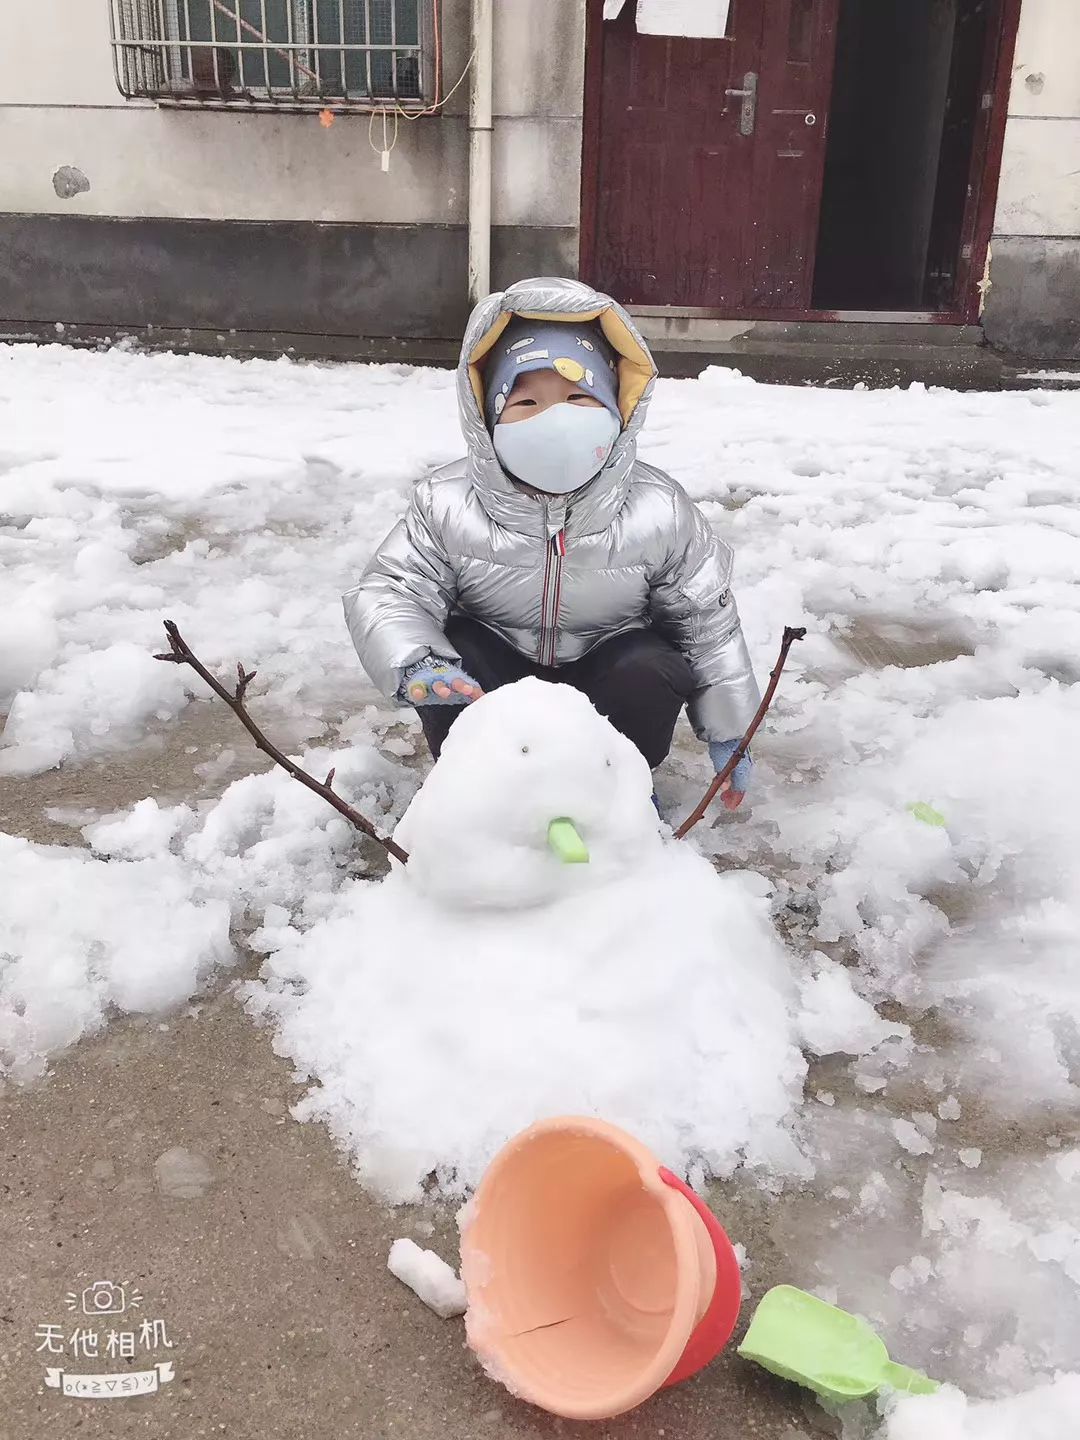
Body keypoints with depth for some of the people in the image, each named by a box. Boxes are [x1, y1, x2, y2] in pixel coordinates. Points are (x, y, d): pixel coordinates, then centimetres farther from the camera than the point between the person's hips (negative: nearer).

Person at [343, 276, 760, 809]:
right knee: (450, 651, -30)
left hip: (604, 668, 0)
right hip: (497, 675, 0)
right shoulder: (448, 505, -19)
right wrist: (415, 663, -44)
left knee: (652, 672, -29)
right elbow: (388, 592, -19)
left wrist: (727, 733, -1)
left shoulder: (658, 512, -19)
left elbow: (707, 620, -8)